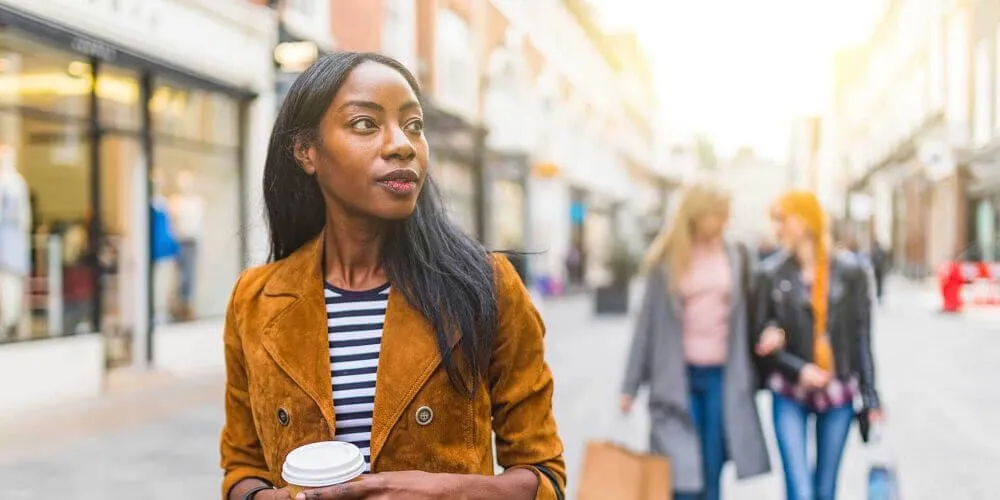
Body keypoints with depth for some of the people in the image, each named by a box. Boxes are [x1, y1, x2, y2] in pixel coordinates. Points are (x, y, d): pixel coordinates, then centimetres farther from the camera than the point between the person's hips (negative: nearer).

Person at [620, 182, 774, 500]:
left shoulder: (735, 258, 4)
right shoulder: (667, 261, -1)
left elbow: (746, 318, 9)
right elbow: (648, 320, 2)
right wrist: (631, 385, 2)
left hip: (722, 376, 2)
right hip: (678, 377, -2)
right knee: (682, 475, -4)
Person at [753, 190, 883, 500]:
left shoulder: (850, 271, -1)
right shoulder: (771, 275, -2)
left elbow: (861, 338, 1)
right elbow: (761, 337, 1)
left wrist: (871, 399, 0)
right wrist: (798, 369, -14)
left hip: (838, 393, 1)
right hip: (790, 395, -1)